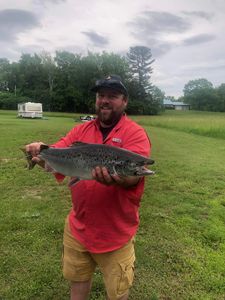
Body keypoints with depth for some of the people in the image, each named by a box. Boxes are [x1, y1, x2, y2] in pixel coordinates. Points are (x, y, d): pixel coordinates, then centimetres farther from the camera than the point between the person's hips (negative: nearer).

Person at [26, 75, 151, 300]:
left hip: (116, 231, -3)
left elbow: (133, 175, -25)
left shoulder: (135, 133, -12)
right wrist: (41, 152, -26)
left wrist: (117, 178, -47)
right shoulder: (81, 130, 3)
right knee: (77, 281, 26)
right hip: (78, 226, 4)